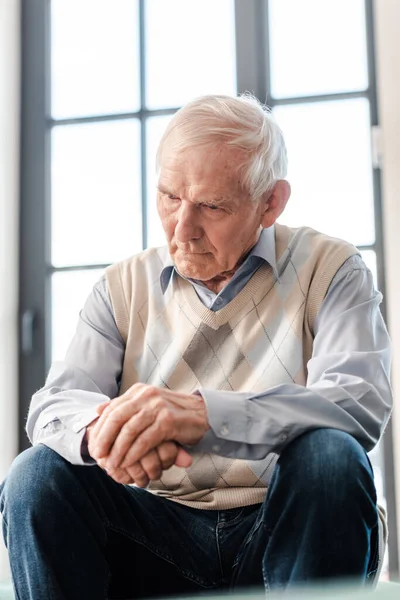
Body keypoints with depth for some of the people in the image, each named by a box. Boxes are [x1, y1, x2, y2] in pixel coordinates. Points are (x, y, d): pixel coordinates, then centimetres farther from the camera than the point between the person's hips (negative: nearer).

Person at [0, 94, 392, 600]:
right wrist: (101, 429, -31)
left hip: (283, 531, -2)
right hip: (160, 531, 2)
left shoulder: (329, 269, -1)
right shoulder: (124, 286, 8)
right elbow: (53, 405, -4)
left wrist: (203, 413, -35)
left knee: (329, 456, -32)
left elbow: (363, 403, -19)